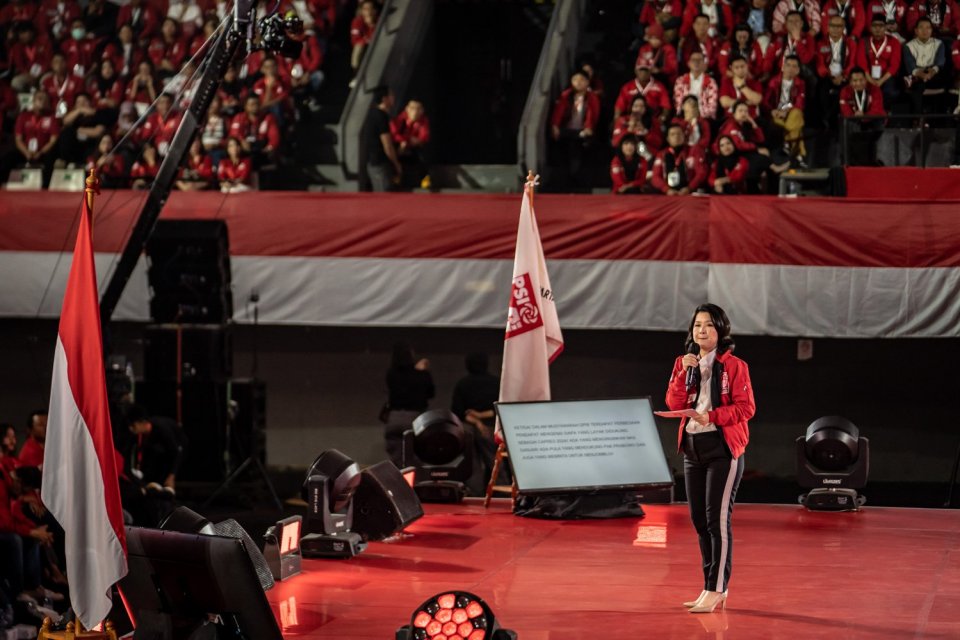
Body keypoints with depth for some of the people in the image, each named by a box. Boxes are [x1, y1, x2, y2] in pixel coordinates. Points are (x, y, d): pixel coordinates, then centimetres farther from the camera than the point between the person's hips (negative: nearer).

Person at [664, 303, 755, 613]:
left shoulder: (734, 366, -6)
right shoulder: (684, 363, 10)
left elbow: (746, 408, -11)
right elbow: (673, 403, 1)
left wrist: (713, 416, -22)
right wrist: (684, 372, -12)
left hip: (723, 448, -6)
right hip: (692, 448, 6)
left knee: (718, 519, -9)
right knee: (699, 520, 9)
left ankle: (715, 590, -7)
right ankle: (714, 588, 18)